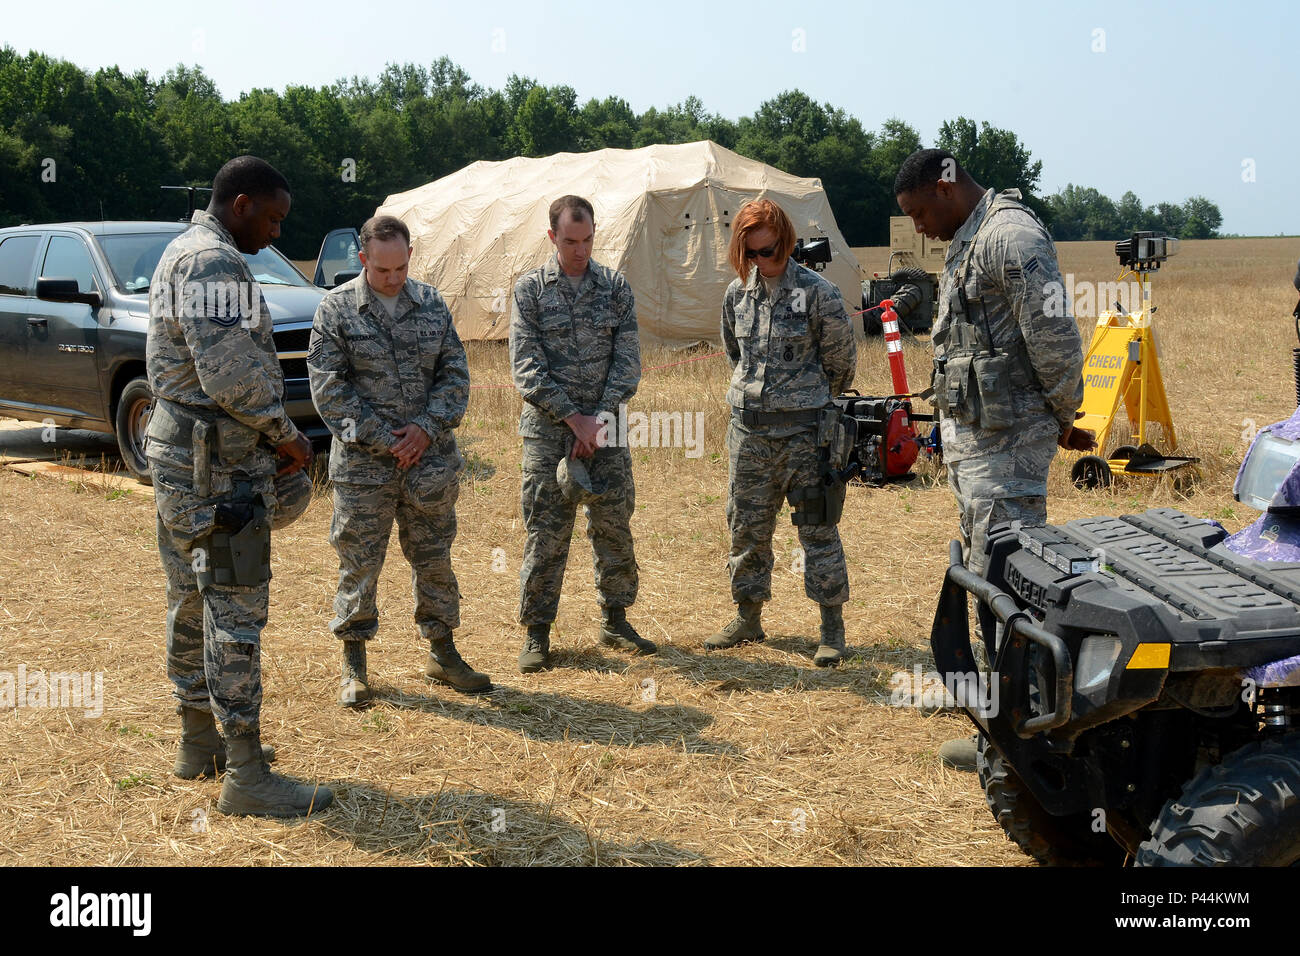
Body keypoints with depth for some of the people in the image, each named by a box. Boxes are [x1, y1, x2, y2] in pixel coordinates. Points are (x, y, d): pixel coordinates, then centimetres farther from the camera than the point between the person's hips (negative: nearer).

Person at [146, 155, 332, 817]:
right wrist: (285, 435, -12)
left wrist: (269, 438, 16)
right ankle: (245, 776, -4)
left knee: (193, 605, 17)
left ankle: (199, 743, 29)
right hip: (217, 469, -11)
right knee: (235, 613, -8)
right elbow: (231, 373, -26)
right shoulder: (216, 263, -17)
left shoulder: (180, 253, 18)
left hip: (176, 456, 11)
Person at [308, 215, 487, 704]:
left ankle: (442, 654, 26)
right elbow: (328, 387, -7)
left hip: (430, 457, 3)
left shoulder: (432, 304, 7)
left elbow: (455, 374, 8)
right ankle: (354, 666, 16)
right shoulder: (336, 309, -3)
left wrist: (426, 428, -7)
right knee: (359, 563, 2)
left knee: (434, 557, 12)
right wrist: (382, 439, -12)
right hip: (363, 463, -3)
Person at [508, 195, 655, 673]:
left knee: (614, 524, 7)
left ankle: (614, 620, 22)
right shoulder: (529, 289, 0)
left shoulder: (615, 286, 6)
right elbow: (527, 367, -6)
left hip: (606, 425, 2)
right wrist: (573, 418, -12)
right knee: (546, 531, -1)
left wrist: (600, 417, -9)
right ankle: (537, 633, 9)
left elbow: (627, 360, 2)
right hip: (548, 428, -2)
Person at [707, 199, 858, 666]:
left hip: (804, 429, -4)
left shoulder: (817, 292, -8)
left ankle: (832, 628, 8)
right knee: (746, 526, 11)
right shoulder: (737, 294, 6)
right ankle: (748, 617, 25)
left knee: (817, 528, 0)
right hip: (749, 429, 5)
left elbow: (841, 360, 0)